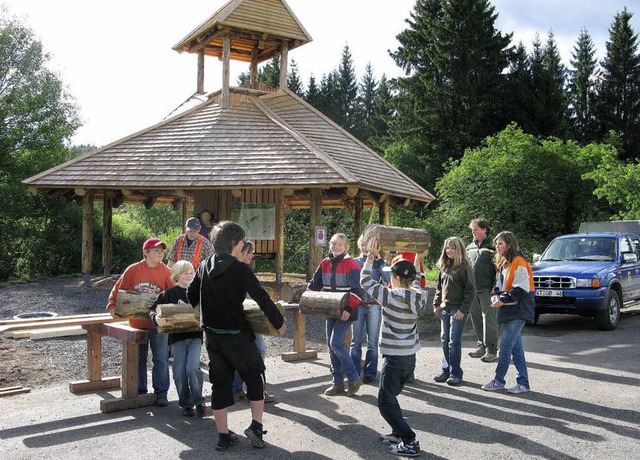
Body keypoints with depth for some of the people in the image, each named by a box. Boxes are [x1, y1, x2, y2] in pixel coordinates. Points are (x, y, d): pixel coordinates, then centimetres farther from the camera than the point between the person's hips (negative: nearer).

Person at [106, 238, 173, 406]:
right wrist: (112, 305, -12)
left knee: (161, 359, 4)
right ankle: (139, 391, 26)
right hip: (137, 323, 1)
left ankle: (161, 393, 14)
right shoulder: (133, 270, -3)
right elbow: (118, 289, 0)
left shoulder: (166, 272, -5)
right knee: (138, 359, 13)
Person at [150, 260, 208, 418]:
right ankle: (186, 404, 20)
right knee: (180, 373, 3)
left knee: (193, 368, -15)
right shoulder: (169, 293, 3)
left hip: (195, 336, 0)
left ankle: (198, 401, 5)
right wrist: (156, 318, -23)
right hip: (177, 337, 0)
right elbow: (153, 309, -2)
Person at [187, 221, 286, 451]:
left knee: (220, 382, 12)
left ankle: (223, 436, 15)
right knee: (255, 376, 12)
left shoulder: (204, 266, 3)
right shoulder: (240, 269, -15)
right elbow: (262, 298, -14)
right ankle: (256, 426, 3)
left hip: (212, 335, 6)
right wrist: (279, 322, -1)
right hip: (237, 335, -5)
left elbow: (191, 296, 11)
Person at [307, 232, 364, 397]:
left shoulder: (351, 265, -12)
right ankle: (338, 383, 19)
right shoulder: (325, 264, 8)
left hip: (345, 312, -7)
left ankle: (354, 378, 2)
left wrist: (348, 309, -28)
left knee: (336, 343, -14)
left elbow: (357, 290, -18)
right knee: (331, 344, 9)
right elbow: (314, 284, 13)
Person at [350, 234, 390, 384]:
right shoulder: (354, 262, 7)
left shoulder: (380, 263, 3)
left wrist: (379, 261, -16)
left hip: (374, 305, -1)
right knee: (356, 341, 4)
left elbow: (388, 279, -13)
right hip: (357, 305, 1)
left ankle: (370, 373, 13)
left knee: (372, 342, 4)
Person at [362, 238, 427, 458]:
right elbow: (415, 283, 25)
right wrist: (417, 261, 27)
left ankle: (410, 442, -2)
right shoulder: (418, 297, 0)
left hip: (395, 359, -8)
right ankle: (398, 433, 27)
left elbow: (366, 282, -10)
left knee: (386, 403, 1)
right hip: (410, 357, 8)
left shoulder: (392, 297, -18)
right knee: (390, 397, 23)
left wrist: (371, 256, -3)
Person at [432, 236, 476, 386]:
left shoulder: (464, 267, -10)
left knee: (454, 341, -4)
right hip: (444, 309, 7)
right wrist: (436, 305, 12)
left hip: (458, 310, -7)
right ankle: (446, 370, 19)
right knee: (444, 340, 10)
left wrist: (463, 310, -16)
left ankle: (455, 373, 5)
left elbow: (470, 291, -12)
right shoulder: (444, 267, 11)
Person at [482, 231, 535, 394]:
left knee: (506, 347, -6)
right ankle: (523, 383, 15)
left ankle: (498, 381, 3)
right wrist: (496, 295, 1)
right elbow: (500, 285, 22)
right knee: (516, 347, 10)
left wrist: (503, 300, -19)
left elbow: (522, 288, -20)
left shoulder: (518, 262, -14)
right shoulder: (503, 263, 16)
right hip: (508, 311, 9)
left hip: (518, 311, -9)